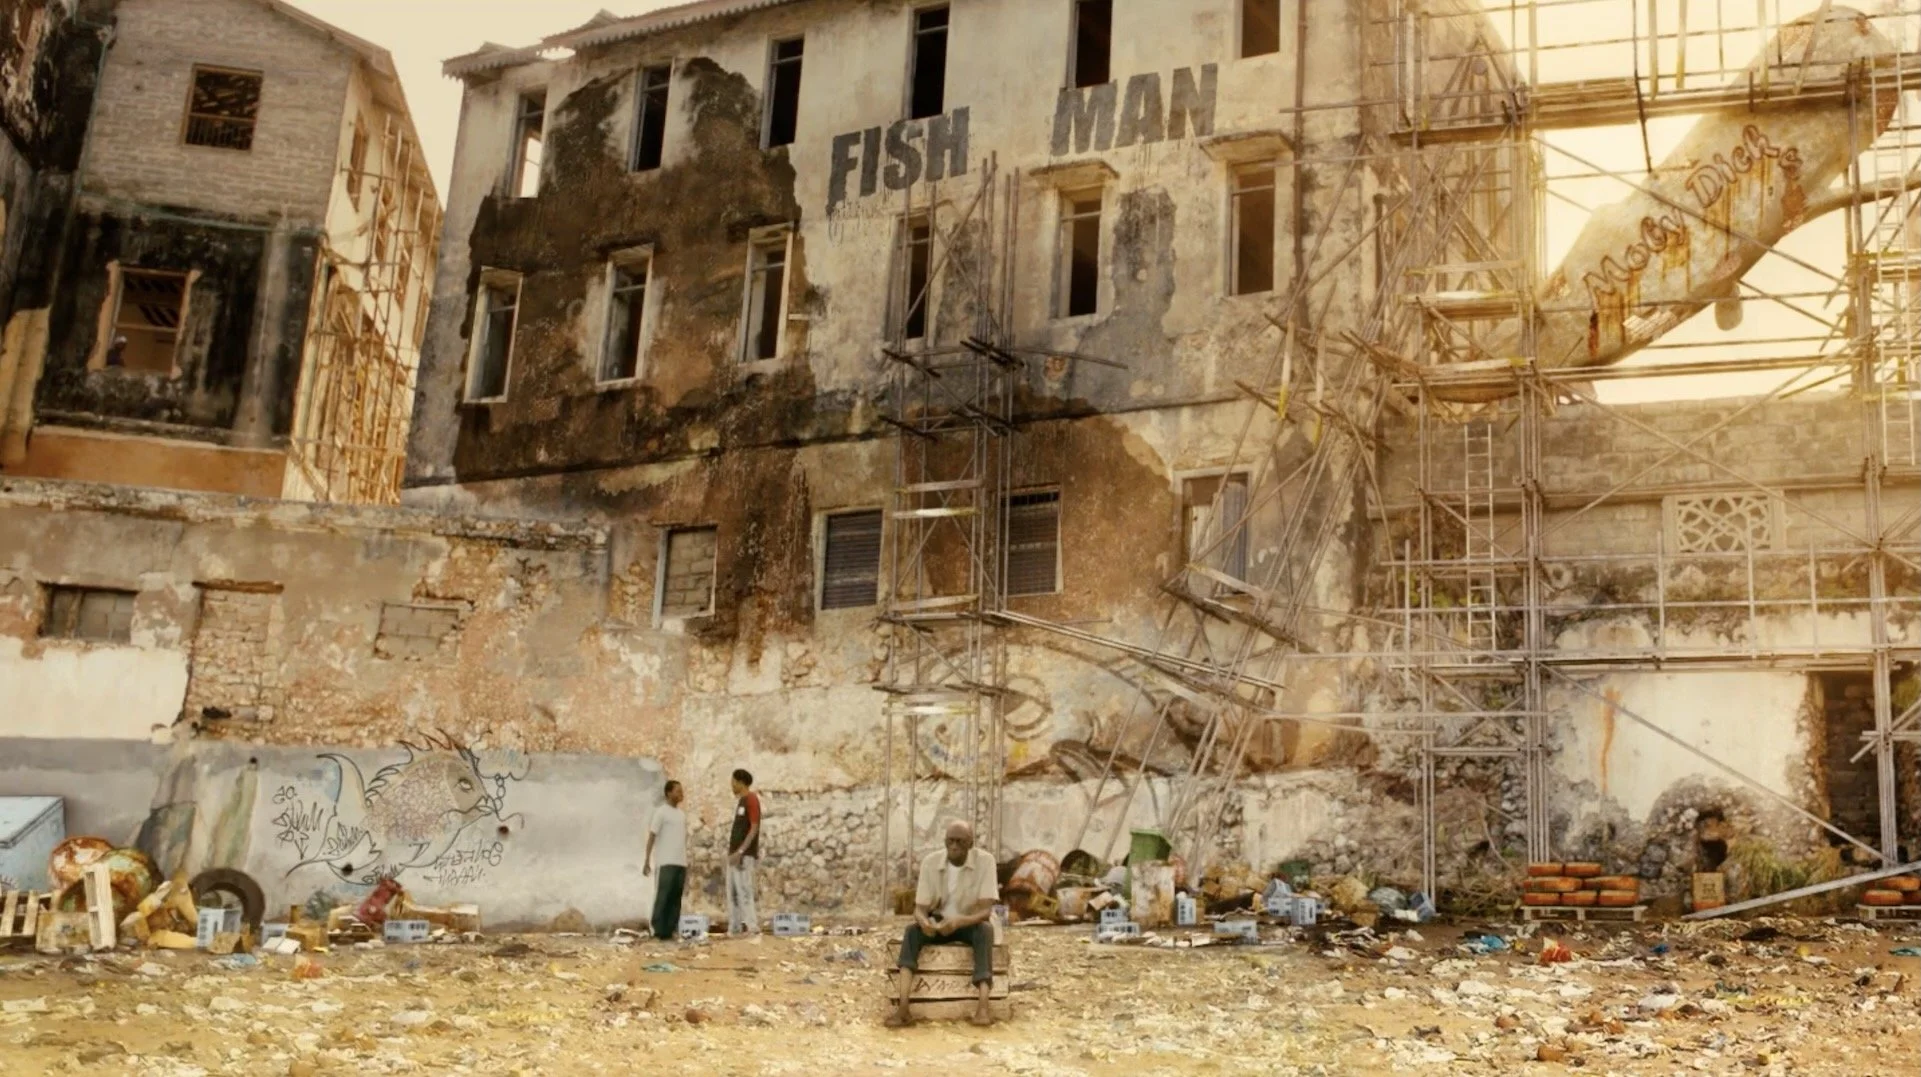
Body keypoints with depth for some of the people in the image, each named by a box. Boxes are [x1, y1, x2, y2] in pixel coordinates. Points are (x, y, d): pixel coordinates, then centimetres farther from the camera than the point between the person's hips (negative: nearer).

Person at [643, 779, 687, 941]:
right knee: (663, 897, -6)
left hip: (681, 863, 6)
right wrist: (647, 861, -12)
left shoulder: (682, 814, 17)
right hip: (667, 862, -6)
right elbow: (651, 837, -7)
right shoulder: (661, 812, -3)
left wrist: (686, 863, 17)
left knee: (676, 899, 3)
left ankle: (671, 930, 5)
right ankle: (659, 930, -3)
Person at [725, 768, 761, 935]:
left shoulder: (752, 799, -9)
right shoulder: (740, 801, 18)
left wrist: (740, 851, -21)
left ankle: (751, 926, -9)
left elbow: (754, 828, -16)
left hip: (744, 854, -9)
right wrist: (731, 850, 16)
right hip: (734, 853, 9)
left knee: (743, 889, -11)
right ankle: (735, 927, 12)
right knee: (732, 890, 9)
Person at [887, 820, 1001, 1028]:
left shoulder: (985, 861, -19)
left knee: (986, 929, -35)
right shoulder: (930, 862, -13)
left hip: (970, 923, -2)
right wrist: (925, 923, -39)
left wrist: (957, 922, -43)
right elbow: (919, 909, -13)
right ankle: (903, 1007, -40)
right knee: (912, 930, -28)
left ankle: (984, 1006, -48)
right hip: (938, 922, 2)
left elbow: (986, 910, -24)